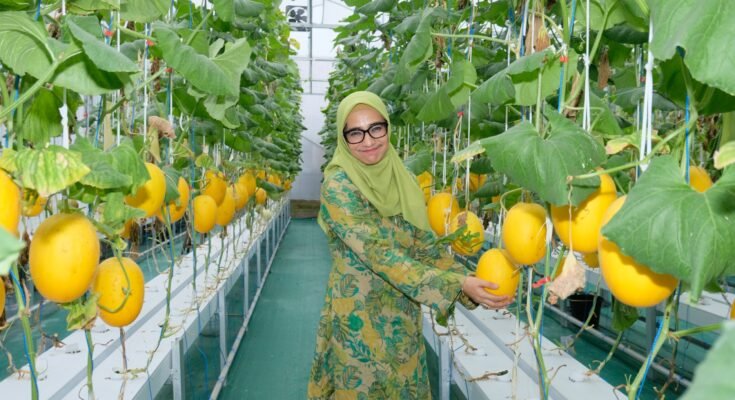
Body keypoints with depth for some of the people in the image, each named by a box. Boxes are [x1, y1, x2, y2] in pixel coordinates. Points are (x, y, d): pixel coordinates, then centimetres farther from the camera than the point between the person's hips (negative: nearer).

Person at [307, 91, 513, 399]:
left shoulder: (399, 178, 2)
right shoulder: (338, 184, -16)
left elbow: (424, 244, 3)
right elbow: (379, 253, -24)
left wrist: (468, 283, -11)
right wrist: (457, 284, -28)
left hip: (403, 318, 6)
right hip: (359, 318, -5)